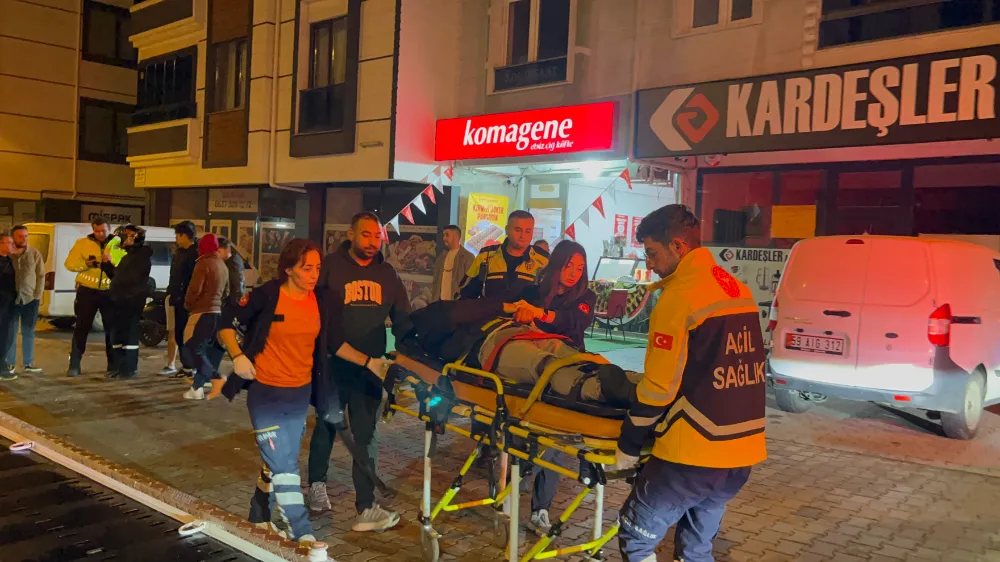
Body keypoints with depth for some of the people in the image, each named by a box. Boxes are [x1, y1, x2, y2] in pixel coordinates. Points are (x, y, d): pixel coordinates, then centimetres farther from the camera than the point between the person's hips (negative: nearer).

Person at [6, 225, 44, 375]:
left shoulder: (35, 253, 2)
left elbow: (41, 276, 4)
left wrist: (38, 295, 0)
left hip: (30, 298, 1)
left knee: (28, 332, 8)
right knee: (10, 332, 4)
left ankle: (29, 363, 15)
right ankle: (10, 363, 12)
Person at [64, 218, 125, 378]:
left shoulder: (118, 245, 2)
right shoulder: (82, 243, 2)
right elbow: (69, 263, -2)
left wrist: (112, 262, -24)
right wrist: (85, 263, -19)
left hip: (110, 292, 0)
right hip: (87, 291, 0)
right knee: (82, 328, 4)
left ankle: (113, 365, 17)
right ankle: (74, 366, 9)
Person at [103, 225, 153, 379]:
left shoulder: (143, 255, -9)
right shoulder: (129, 255, 22)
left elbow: (133, 277, -18)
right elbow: (117, 275, 25)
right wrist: (106, 264, 12)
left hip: (132, 300, -10)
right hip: (120, 299, 10)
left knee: (129, 334, -6)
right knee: (117, 333, 12)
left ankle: (130, 368, -1)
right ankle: (119, 366, 20)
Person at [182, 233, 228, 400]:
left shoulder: (203, 263, -12)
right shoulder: (223, 265, 14)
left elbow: (194, 289, -16)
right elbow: (225, 291, 21)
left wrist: (187, 305, 0)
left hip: (202, 312, -8)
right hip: (217, 312, 8)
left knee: (190, 349, -3)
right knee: (200, 349, 14)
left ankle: (215, 378, -16)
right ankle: (197, 387, 14)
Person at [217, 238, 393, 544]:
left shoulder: (324, 302, -3)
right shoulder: (266, 296, -14)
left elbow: (335, 344, 5)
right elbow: (227, 323, -5)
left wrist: (368, 362, -6)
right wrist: (238, 356, -20)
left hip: (300, 393, 5)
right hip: (265, 392, -4)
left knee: (280, 461, 18)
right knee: (285, 467, -6)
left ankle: (259, 516, 41)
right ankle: (304, 536, 1)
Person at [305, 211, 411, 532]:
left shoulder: (386, 273, 8)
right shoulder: (331, 267, -7)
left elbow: (403, 319, 11)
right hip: (333, 365, -3)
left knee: (366, 436, 3)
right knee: (327, 427, 15)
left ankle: (366, 508, 6)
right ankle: (317, 484, 37)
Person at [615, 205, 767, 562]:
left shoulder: (679, 296, -15)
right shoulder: (738, 291, 10)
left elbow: (659, 387, -14)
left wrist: (629, 446, -3)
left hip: (693, 452, -8)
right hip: (742, 452, 8)